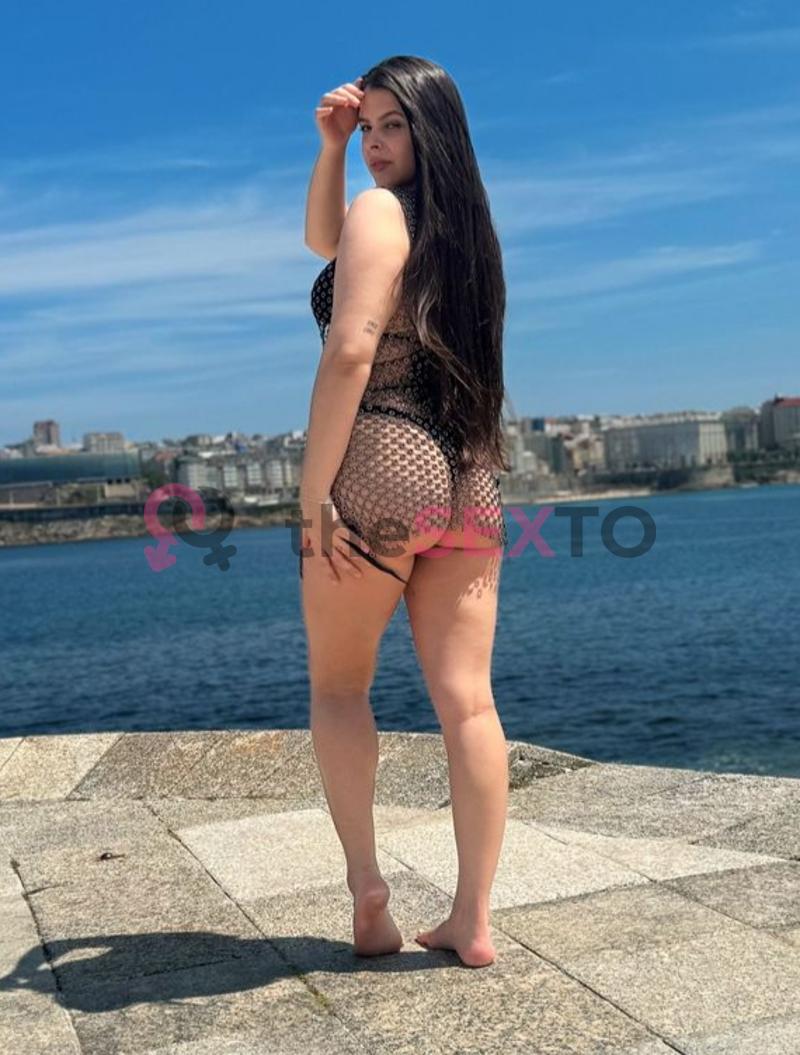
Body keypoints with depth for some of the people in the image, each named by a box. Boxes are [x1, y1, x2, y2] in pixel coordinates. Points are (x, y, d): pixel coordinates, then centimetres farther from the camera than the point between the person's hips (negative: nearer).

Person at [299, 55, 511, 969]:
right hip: (470, 480, 7)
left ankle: (365, 883, 3)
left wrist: (312, 492, -16)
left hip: (381, 468, -7)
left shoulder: (379, 211, -4)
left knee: (337, 686, 10)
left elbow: (350, 352, -16)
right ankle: (472, 918, 6)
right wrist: (329, 145, 20)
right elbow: (324, 243, 33)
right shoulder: (462, 224, 20)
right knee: (466, 699, 2)